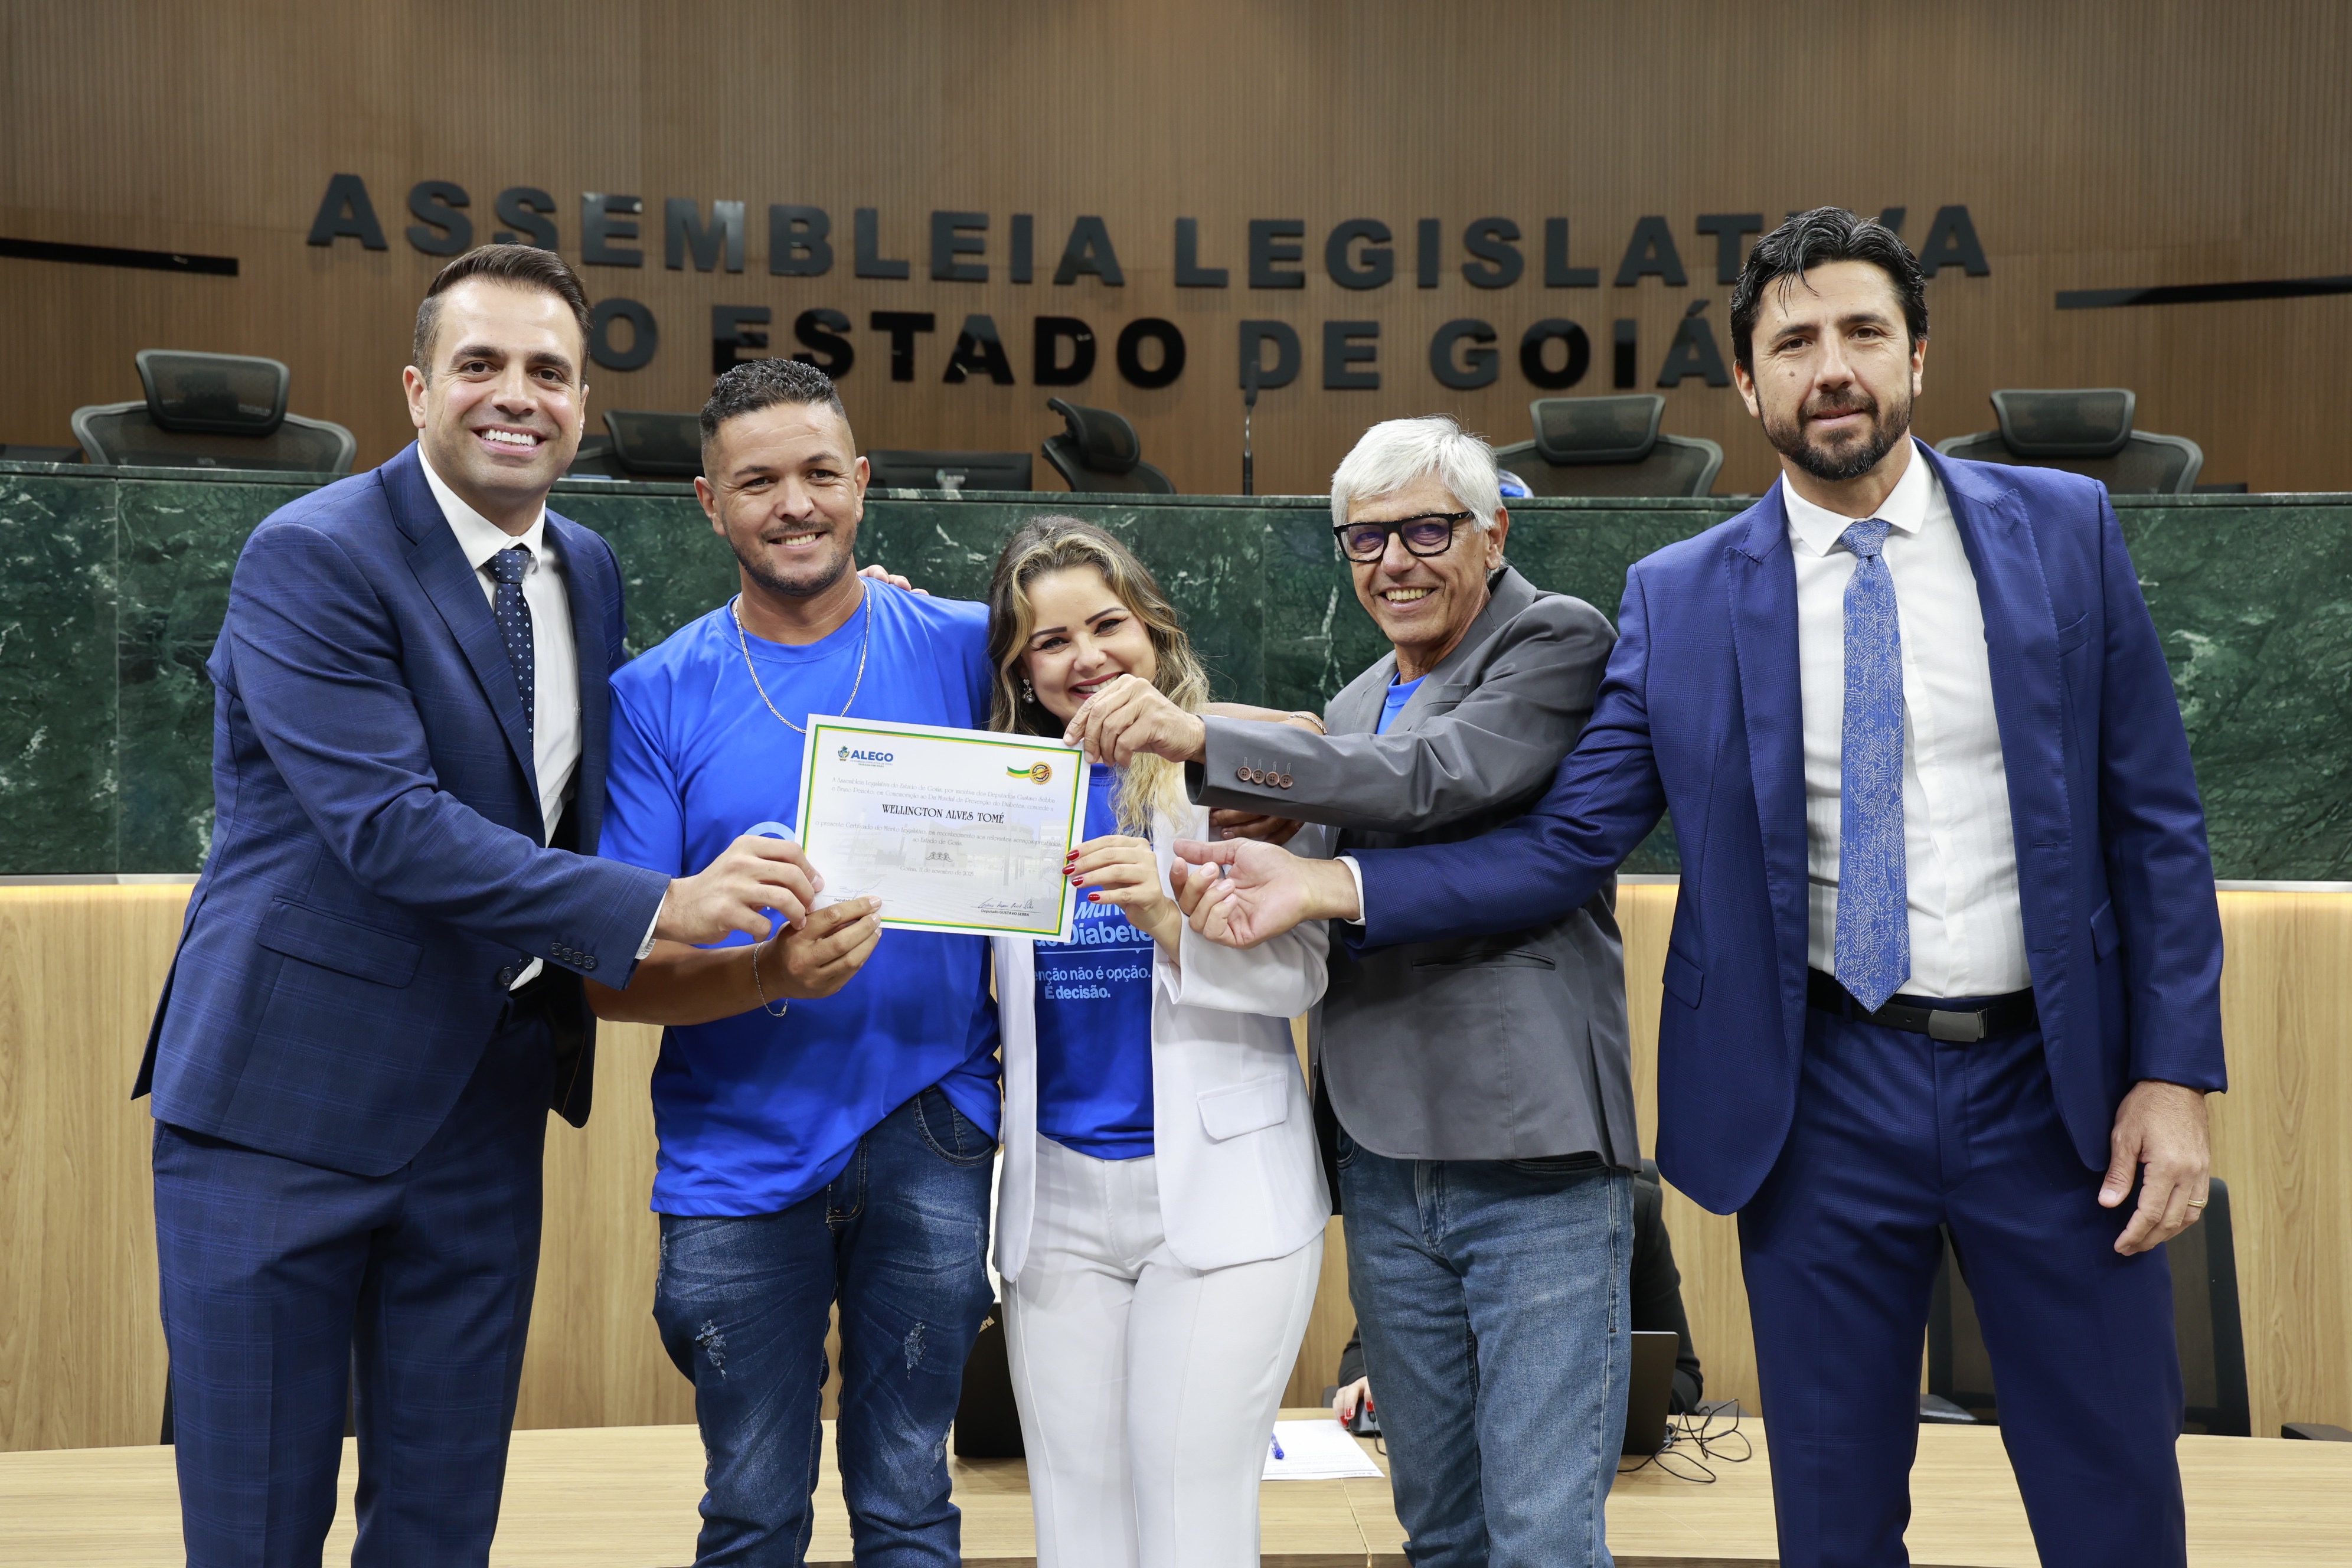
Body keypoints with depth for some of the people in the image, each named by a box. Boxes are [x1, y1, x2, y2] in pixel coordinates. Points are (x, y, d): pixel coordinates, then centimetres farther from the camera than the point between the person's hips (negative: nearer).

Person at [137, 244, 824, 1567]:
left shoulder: (591, 573, 8)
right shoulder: (312, 557, -13)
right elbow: (390, 824, -24)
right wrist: (659, 905, -29)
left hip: (485, 1101, 6)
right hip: (287, 1090, -6)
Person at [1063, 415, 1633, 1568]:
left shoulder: (1559, 641, -3)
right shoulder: (1358, 703, 19)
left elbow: (1432, 780, -20)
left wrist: (1200, 739, -26)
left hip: (1533, 1164, -6)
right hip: (1384, 1167, 7)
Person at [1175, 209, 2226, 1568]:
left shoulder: (2064, 530, 1)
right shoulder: (1680, 598, 1)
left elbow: (2154, 822, 2)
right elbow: (1567, 844, -2)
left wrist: (2177, 1073, -4)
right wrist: (1336, 885, -14)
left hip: (2054, 1078, 0)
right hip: (1827, 1095, 0)